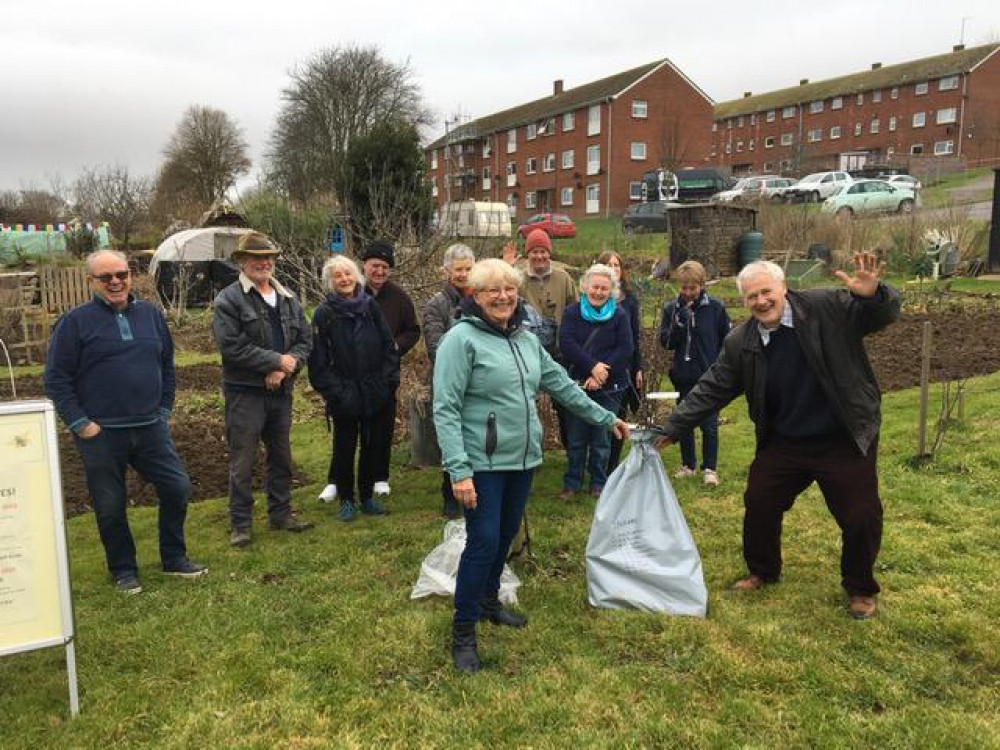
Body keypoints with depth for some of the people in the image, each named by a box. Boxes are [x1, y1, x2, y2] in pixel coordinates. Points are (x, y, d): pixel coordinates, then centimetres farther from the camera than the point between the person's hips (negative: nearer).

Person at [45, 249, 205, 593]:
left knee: (177, 488, 5)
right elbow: (56, 378, -5)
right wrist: (79, 423, -9)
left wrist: (164, 410, 9)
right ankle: (123, 570, 28)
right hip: (101, 434, -3)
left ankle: (174, 558, 25)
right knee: (110, 506, 8)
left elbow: (168, 367, 15)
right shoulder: (75, 321, -5)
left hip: (151, 428, 4)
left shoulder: (151, 314, 7)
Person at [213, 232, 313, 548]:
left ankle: (280, 513, 30)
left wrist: (286, 368, -12)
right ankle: (240, 524, 14)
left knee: (281, 457, 16)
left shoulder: (288, 299, 11)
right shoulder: (229, 300, -8)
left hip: (281, 391, 6)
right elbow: (231, 346, -19)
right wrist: (277, 360, -16)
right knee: (242, 462, 1)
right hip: (245, 392, -6)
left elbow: (305, 341, 6)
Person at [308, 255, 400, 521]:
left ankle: (368, 496, 27)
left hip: (374, 393, 3)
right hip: (344, 396, -3)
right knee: (344, 448, 8)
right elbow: (318, 359, -6)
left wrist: (389, 380, -2)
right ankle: (346, 499, 23)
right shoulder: (324, 313, -5)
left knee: (373, 446, 12)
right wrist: (332, 391, -11)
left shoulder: (371, 306, 3)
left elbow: (388, 346, 5)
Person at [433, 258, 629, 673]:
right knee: (484, 542, -5)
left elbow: (563, 385, 18)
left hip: (522, 460, 7)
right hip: (482, 464, -7)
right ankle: (463, 633, 11)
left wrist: (607, 418, 20)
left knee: (505, 537, 17)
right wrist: (458, 470, -23)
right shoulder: (461, 339, -13)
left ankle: (489, 601, 39)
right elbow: (445, 409, -16)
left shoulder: (527, 340, 9)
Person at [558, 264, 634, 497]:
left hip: (609, 388, 0)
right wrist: (592, 366, -19)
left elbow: (625, 350, -7)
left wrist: (601, 375, -16)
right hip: (577, 384, 0)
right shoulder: (573, 312, 3)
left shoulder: (619, 316, 3)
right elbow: (566, 344, -10)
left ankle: (599, 483, 20)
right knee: (576, 438, 6)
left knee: (602, 440, 6)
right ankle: (572, 482, 20)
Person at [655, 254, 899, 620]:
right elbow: (710, 390, -1)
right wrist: (671, 429, -4)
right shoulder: (740, 342, -6)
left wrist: (873, 295, -36)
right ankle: (762, 572, 36)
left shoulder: (828, 307, -14)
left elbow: (885, 314, -10)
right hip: (783, 443, 3)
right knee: (758, 504, 10)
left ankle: (861, 589, 30)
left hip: (845, 441, -3)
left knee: (861, 518, 4)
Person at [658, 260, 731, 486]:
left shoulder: (716, 308, -6)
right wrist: (679, 322, -18)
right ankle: (688, 465, 27)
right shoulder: (671, 308, -1)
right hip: (683, 376, 3)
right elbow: (666, 342, -5)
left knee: (709, 425, 3)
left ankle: (710, 468, 14)